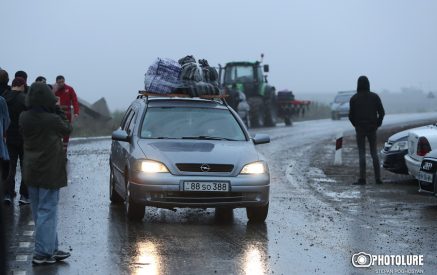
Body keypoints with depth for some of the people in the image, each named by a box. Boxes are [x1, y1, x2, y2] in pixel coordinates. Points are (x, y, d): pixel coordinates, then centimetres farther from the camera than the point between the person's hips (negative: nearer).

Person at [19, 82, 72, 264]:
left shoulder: (24, 118, -4)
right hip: (50, 172, -6)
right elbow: (67, 129, -1)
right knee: (47, 212, -1)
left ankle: (51, 249, 20)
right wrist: (58, 112, 3)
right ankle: (42, 253, -2)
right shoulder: (52, 120, -18)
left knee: (38, 212, 13)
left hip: (31, 172, 6)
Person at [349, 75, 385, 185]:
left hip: (360, 128, -2)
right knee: (374, 152, 8)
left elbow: (351, 115, -4)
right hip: (372, 128, 2)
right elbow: (381, 112, -1)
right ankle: (378, 178, 4)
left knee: (361, 153, 0)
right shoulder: (374, 97, 0)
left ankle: (362, 178, -6)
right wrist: (377, 124, 11)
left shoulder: (354, 98, -4)